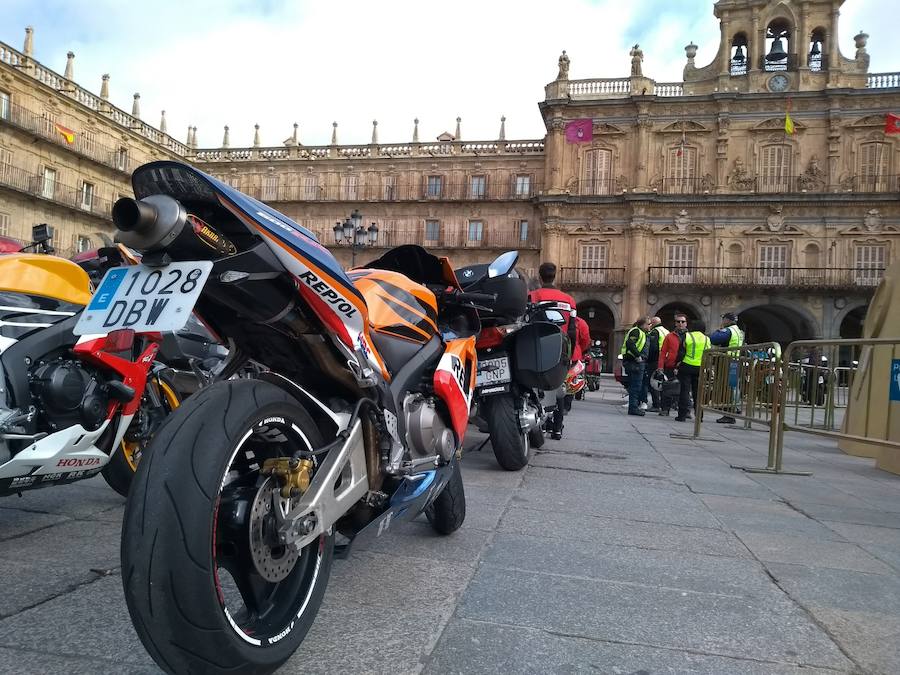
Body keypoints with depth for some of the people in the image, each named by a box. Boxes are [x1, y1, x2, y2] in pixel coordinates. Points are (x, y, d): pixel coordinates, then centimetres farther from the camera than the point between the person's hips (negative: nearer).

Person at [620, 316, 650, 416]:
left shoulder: (641, 332, 23)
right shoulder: (636, 331, -9)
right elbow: (630, 344, -24)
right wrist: (638, 356, -25)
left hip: (638, 362, 11)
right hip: (635, 362, -11)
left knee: (636, 385, 15)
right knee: (636, 385, -9)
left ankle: (634, 407, 22)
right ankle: (633, 408, -7)